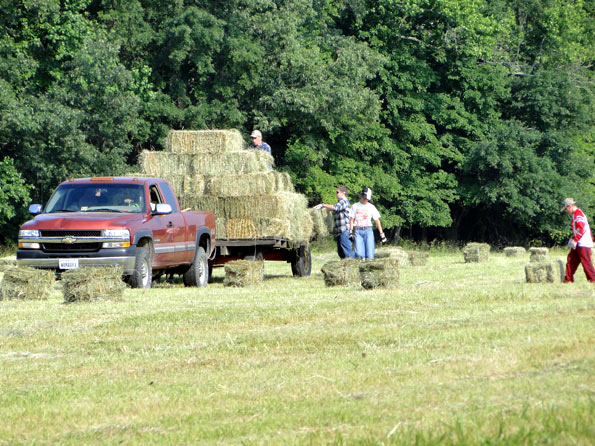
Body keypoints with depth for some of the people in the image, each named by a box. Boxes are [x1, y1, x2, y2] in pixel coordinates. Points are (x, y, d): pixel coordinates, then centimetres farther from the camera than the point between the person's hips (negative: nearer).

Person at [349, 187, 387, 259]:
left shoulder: (371, 207, 8)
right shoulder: (355, 206, 11)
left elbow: (377, 221, 6)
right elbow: (352, 219, 10)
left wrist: (382, 234, 1)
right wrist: (351, 231, -2)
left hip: (368, 230, 0)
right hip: (357, 231, 0)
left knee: (369, 253, -10)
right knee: (359, 253, -13)